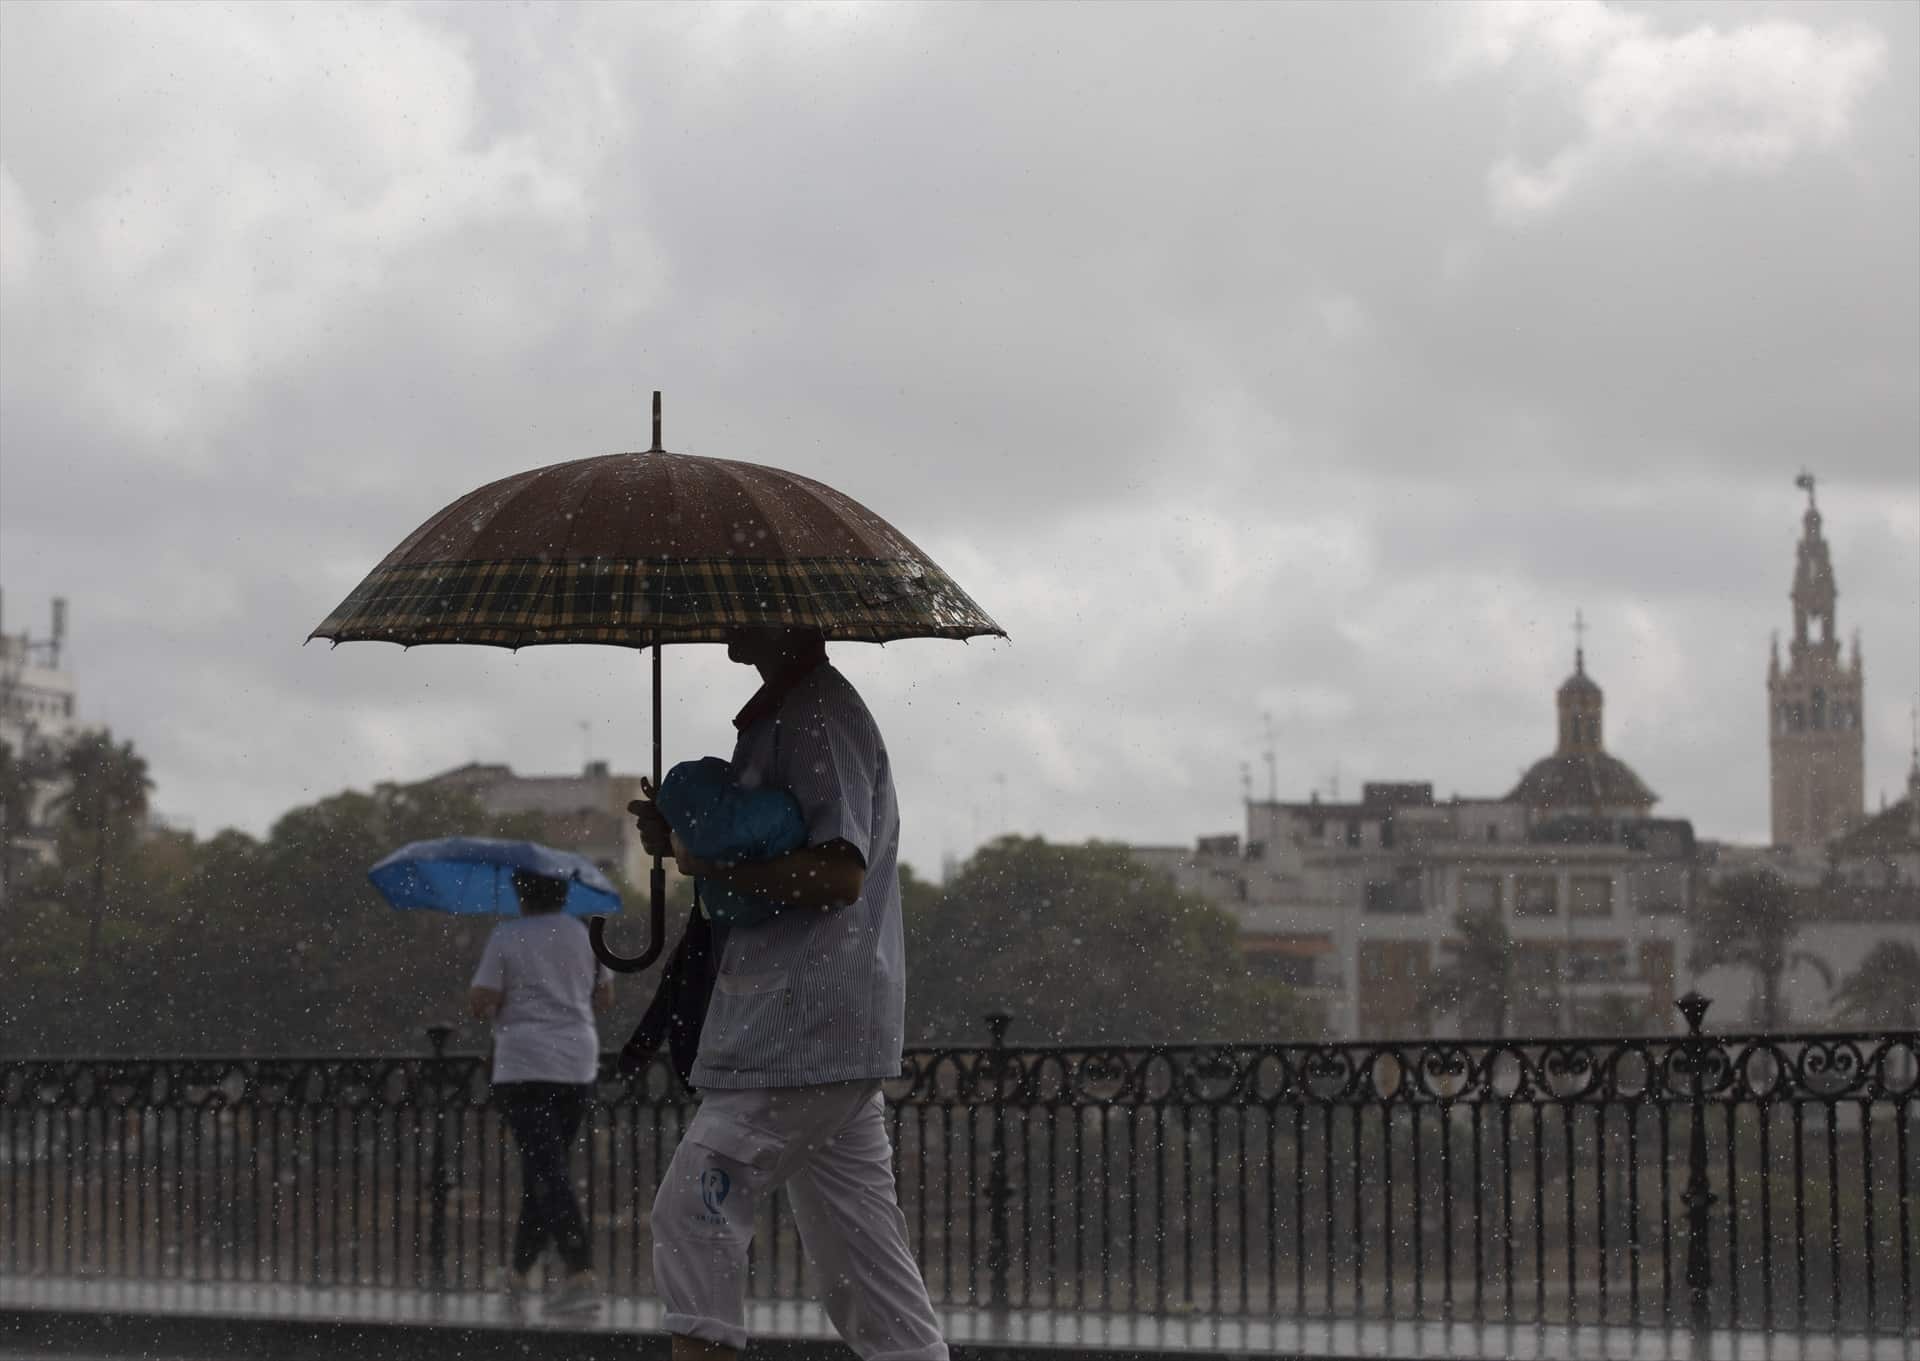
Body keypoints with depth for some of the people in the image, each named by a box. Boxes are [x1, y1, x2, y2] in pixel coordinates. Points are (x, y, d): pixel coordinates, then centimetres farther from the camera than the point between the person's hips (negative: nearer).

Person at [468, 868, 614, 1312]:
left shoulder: (506, 938, -7)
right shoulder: (584, 935, 7)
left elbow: (480, 1004, -10)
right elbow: (605, 998, 15)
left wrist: (485, 1008, 12)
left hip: (524, 1067, -5)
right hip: (577, 1067, 5)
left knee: (548, 1172, -11)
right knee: (546, 1166, 17)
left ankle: (581, 1274, -24)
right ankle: (519, 1271, 27)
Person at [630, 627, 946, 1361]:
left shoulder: (819, 715, -12)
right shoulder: (779, 716, 19)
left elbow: (838, 874, -22)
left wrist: (712, 862, -15)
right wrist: (686, 838, 9)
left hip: (804, 1026, -10)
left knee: (693, 1211, -12)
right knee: (856, 1234, 11)